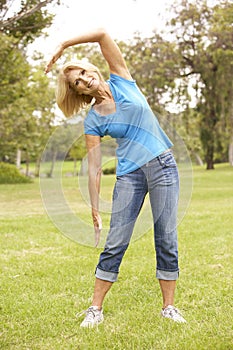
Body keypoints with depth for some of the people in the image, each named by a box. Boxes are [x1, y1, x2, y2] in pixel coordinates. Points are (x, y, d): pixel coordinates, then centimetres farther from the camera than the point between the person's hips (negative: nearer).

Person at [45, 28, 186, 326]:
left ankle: (168, 307, 12)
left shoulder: (122, 81, 3)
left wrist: (63, 46, -1)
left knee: (166, 240, 1)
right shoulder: (92, 121, 2)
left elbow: (102, 33, -5)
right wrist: (94, 209, -5)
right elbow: (94, 167, -1)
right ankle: (96, 309, 10)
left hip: (163, 165, 0)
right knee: (115, 243, -2)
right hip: (129, 175, 0)